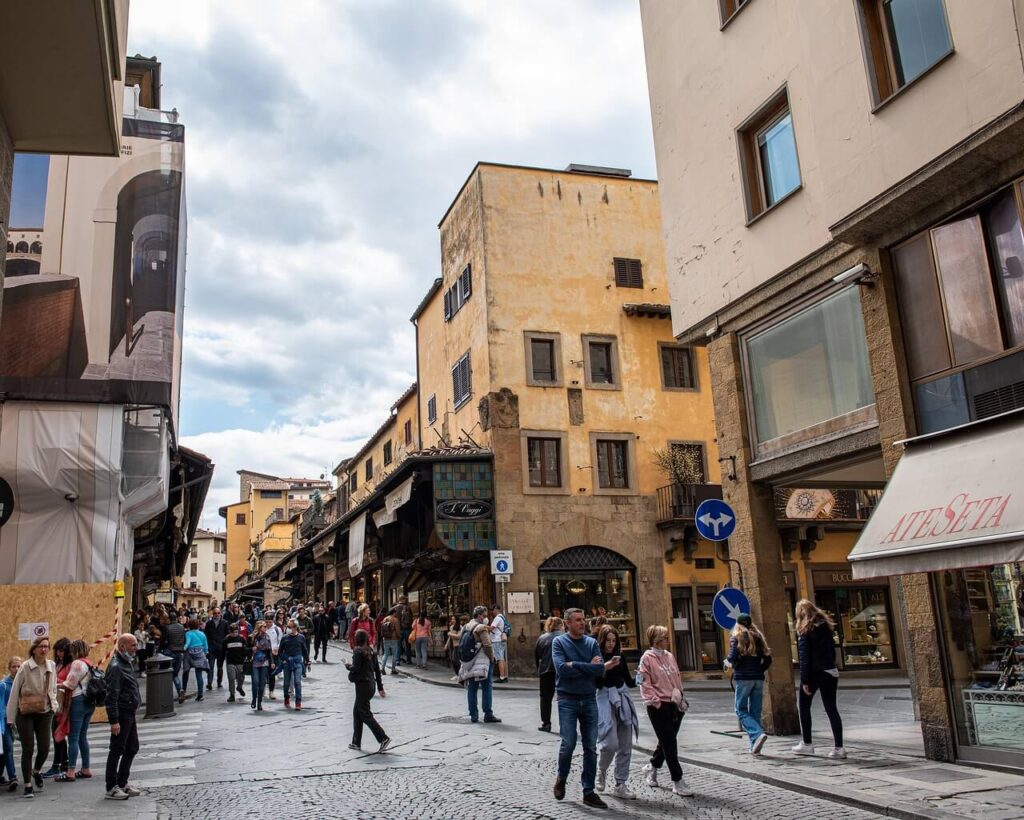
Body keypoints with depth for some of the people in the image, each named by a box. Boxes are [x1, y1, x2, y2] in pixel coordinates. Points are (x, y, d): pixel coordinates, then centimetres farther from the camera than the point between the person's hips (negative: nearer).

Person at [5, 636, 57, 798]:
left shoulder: (52, 666, 0)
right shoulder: (25, 667, -13)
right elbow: (14, 692, -6)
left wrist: (53, 705, 2)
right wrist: (11, 717, -4)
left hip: (45, 713, 3)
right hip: (26, 714, -3)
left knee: (44, 748, 2)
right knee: (28, 749, -1)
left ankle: (36, 771, 34)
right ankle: (28, 785, 14)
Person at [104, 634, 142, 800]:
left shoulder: (127, 664, 14)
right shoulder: (116, 667, -17)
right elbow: (112, 696, -22)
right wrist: (114, 721, -24)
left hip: (129, 713, 10)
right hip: (121, 714, -10)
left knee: (132, 748, 15)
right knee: (117, 750, -2)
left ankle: (122, 783, 25)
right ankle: (111, 788, 7)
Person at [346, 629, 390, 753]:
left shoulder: (358, 652, -14)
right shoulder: (371, 651, 9)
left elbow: (356, 669, -19)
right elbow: (377, 669, 12)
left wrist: (348, 665, 2)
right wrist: (380, 687, 16)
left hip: (362, 685, -8)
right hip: (370, 684, 8)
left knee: (365, 715, -3)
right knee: (356, 712, 17)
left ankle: (383, 738, -9)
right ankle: (356, 743, 20)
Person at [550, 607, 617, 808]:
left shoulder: (592, 642, 6)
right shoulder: (559, 642, -3)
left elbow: (600, 668, -7)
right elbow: (561, 668, -18)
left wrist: (575, 666, -15)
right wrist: (589, 667, -12)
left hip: (589, 699, 3)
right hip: (567, 700, -3)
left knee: (591, 747, 4)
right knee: (568, 743, -5)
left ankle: (588, 792, 12)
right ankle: (561, 779, 23)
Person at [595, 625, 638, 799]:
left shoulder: (620, 657, 11)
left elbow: (629, 682, 15)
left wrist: (637, 680, -5)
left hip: (623, 701, 6)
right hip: (605, 700, -5)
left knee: (625, 746, 4)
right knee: (610, 743, -14)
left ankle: (620, 785, 14)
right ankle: (601, 771, 16)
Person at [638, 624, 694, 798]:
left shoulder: (669, 656, 11)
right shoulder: (647, 658, -8)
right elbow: (645, 684, -9)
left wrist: (679, 697, 13)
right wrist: (656, 702, -14)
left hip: (674, 704, 7)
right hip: (658, 706, -7)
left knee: (667, 742, 15)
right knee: (670, 744, -5)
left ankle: (652, 767, 38)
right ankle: (677, 782, 2)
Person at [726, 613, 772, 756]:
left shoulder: (736, 637, -2)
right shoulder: (758, 637, 12)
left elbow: (733, 657, -14)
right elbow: (767, 659, 8)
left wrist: (728, 662, 7)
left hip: (743, 678, -5)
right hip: (758, 678, 5)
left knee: (741, 710, 3)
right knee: (755, 712, 9)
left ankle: (758, 734, -20)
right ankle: (755, 746, 8)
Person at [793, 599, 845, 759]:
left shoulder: (804, 630, -8)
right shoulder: (826, 626, 10)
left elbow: (804, 657, -12)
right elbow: (832, 651, 13)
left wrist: (804, 681, -12)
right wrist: (832, 671, 17)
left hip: (814, 673, -5)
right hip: (830, 671, 5)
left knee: (804, 706, 12)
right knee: (831, 708, 4)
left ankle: (806, 743, 16)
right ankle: (838, 747, -2)